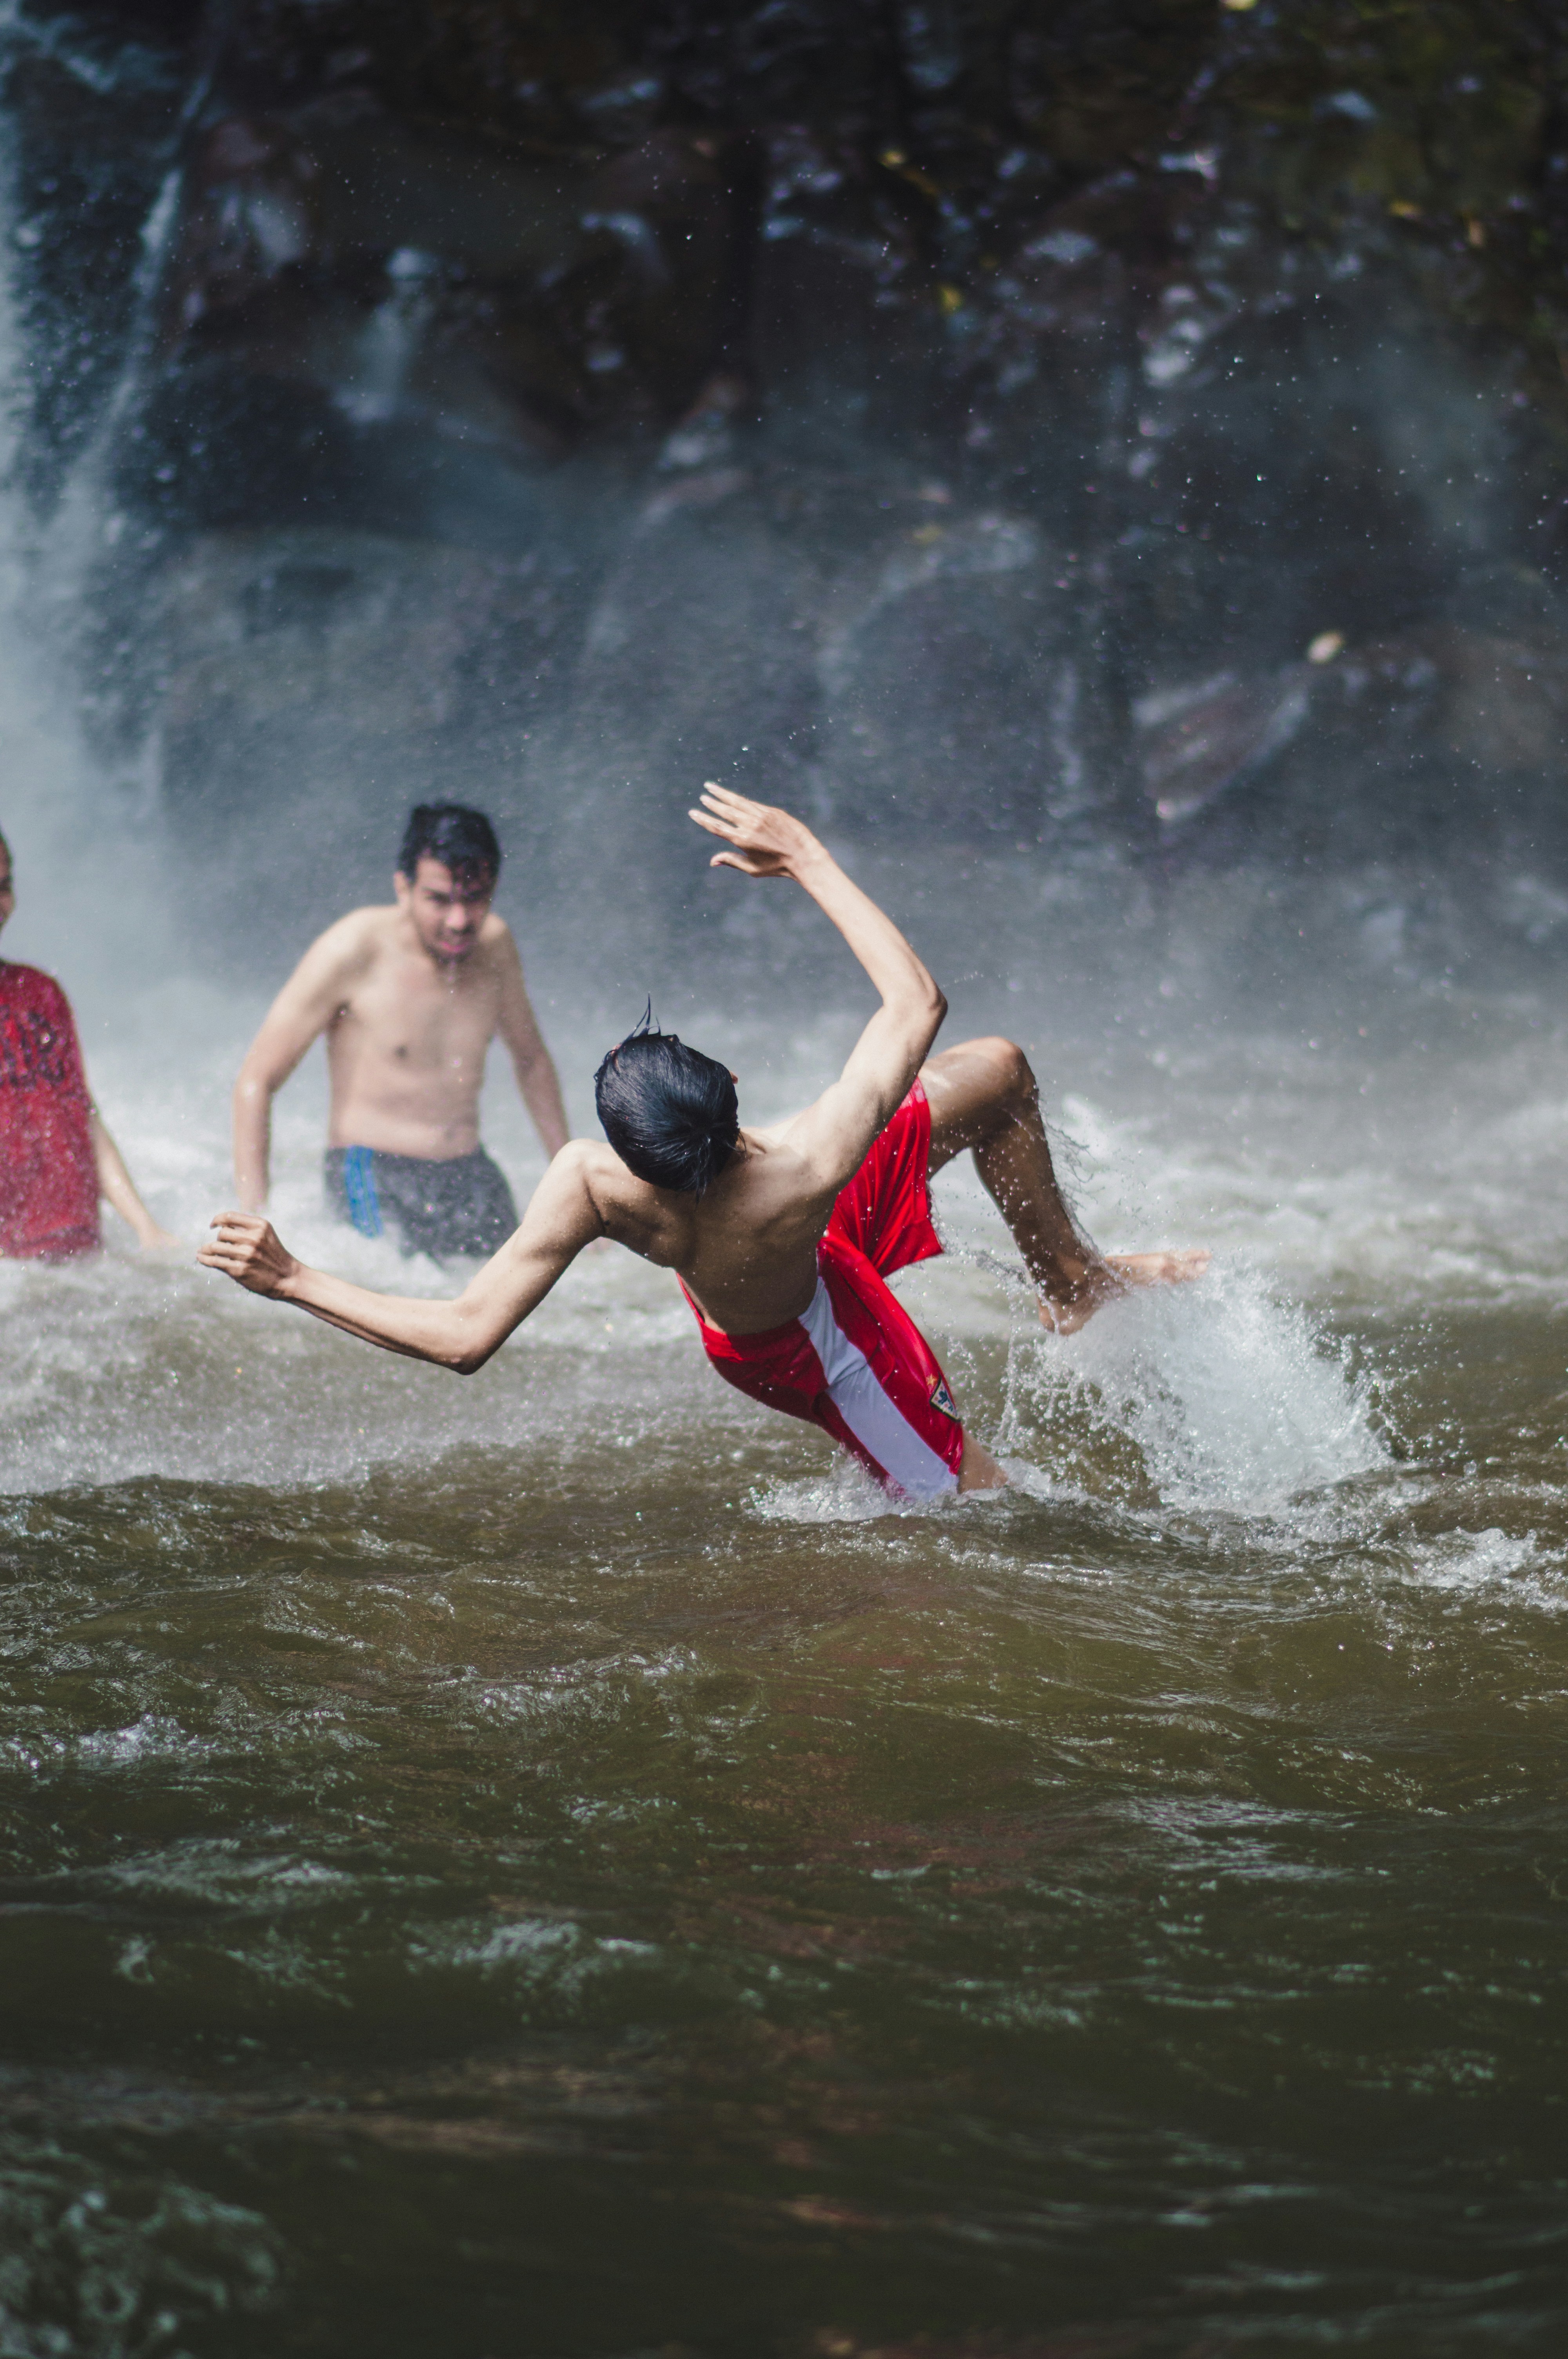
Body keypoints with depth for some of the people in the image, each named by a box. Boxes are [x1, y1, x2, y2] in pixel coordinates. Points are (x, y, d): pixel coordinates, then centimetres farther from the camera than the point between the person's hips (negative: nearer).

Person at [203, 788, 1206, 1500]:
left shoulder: (590, 1186, -42)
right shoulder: (813, 1171, -49)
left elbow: (465, 1338, -35)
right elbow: (917, 1001, -32)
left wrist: (290, 1280, -33)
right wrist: (809, 858, -25)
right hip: (818, 1338, -5)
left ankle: (1072, 1276, 36)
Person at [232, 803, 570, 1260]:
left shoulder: (493, 944, 5)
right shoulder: (353, 952, -11)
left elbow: (531, 1059, 24)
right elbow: (256, 1082, -9)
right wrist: (256, 1222, -13)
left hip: (472, 1178, 6)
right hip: (375, 1183, -6)